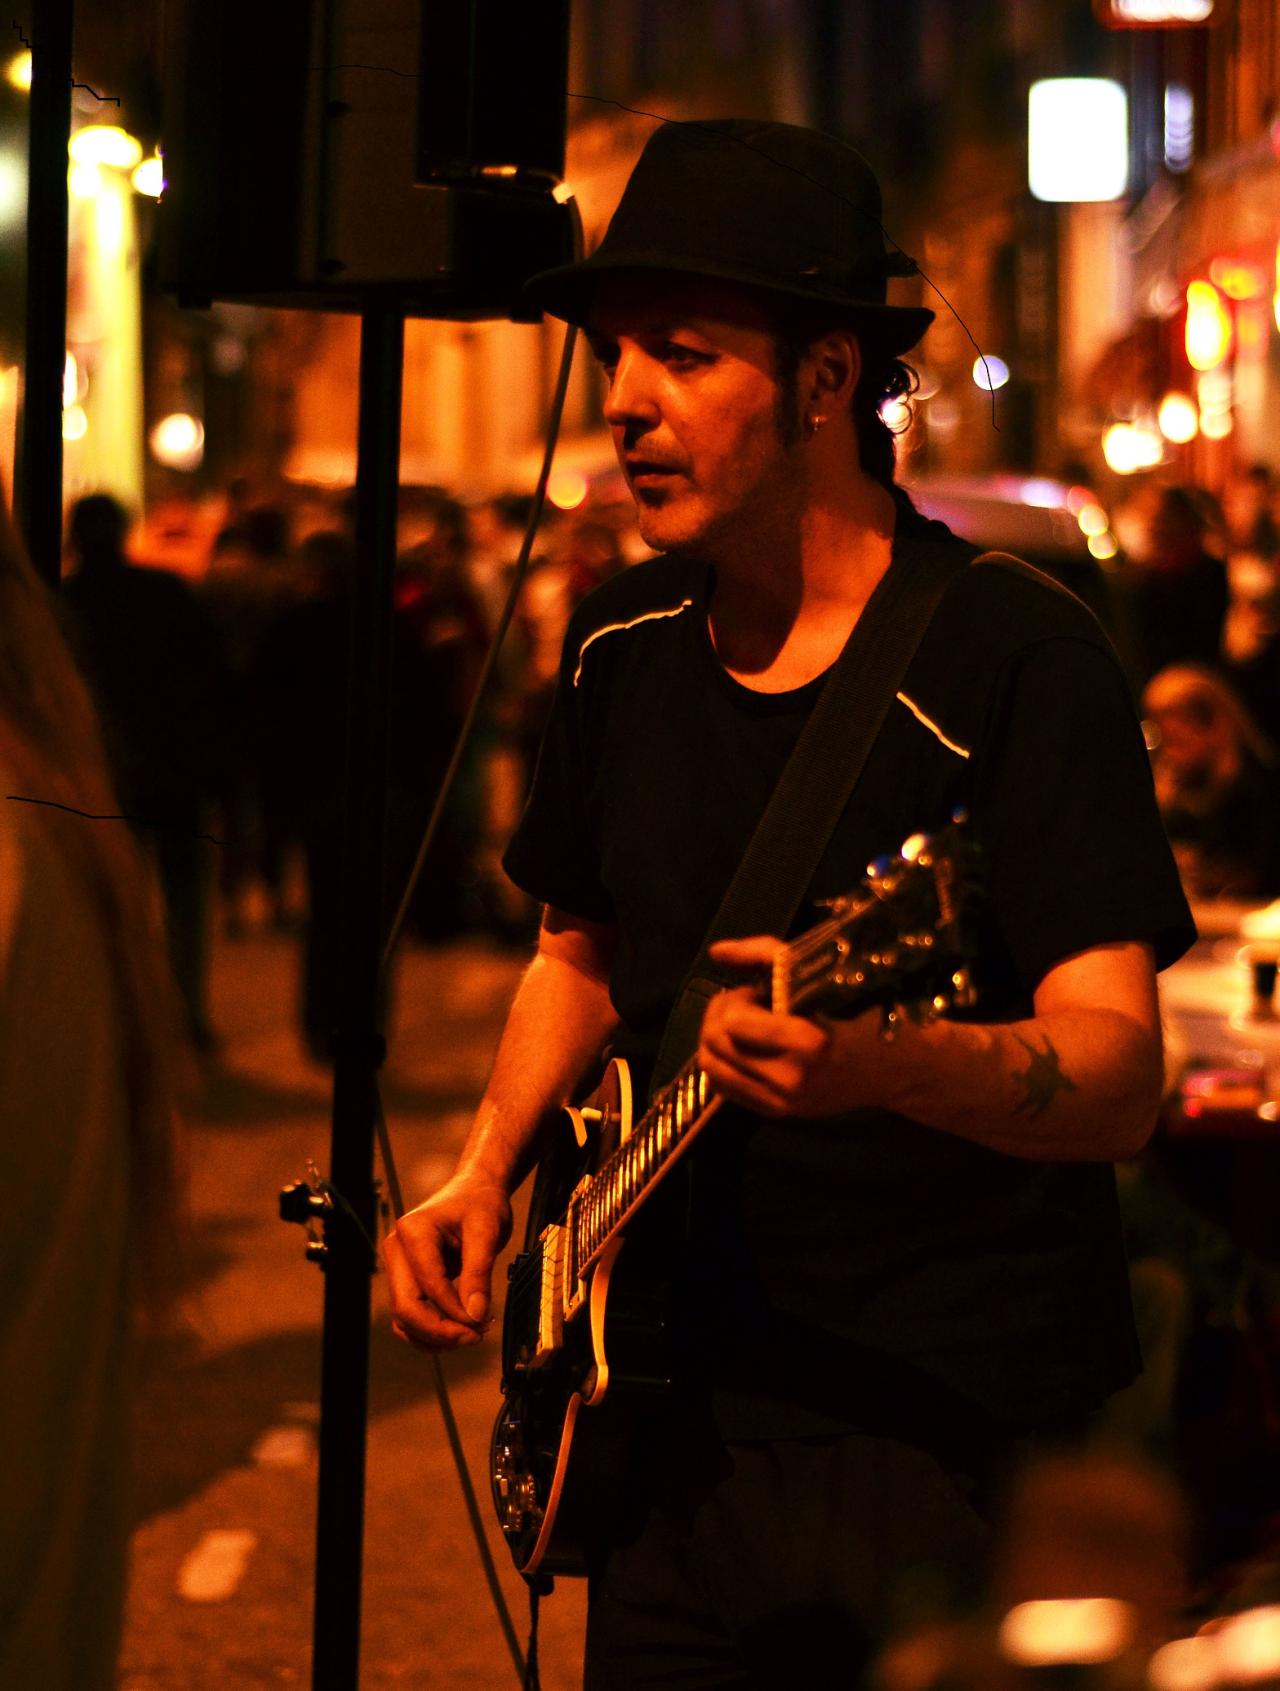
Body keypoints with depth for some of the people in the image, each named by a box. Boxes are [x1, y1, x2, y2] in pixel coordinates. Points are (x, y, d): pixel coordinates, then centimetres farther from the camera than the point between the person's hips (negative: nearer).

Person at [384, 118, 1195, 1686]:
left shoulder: (1013, 653, -13)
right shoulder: (621, 644, 7)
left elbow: (1120, 1076, -21)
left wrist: (885, 1065, -40)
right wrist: (486, 1171, 6)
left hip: (969, 1444, -5)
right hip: (682, 1436, 6)